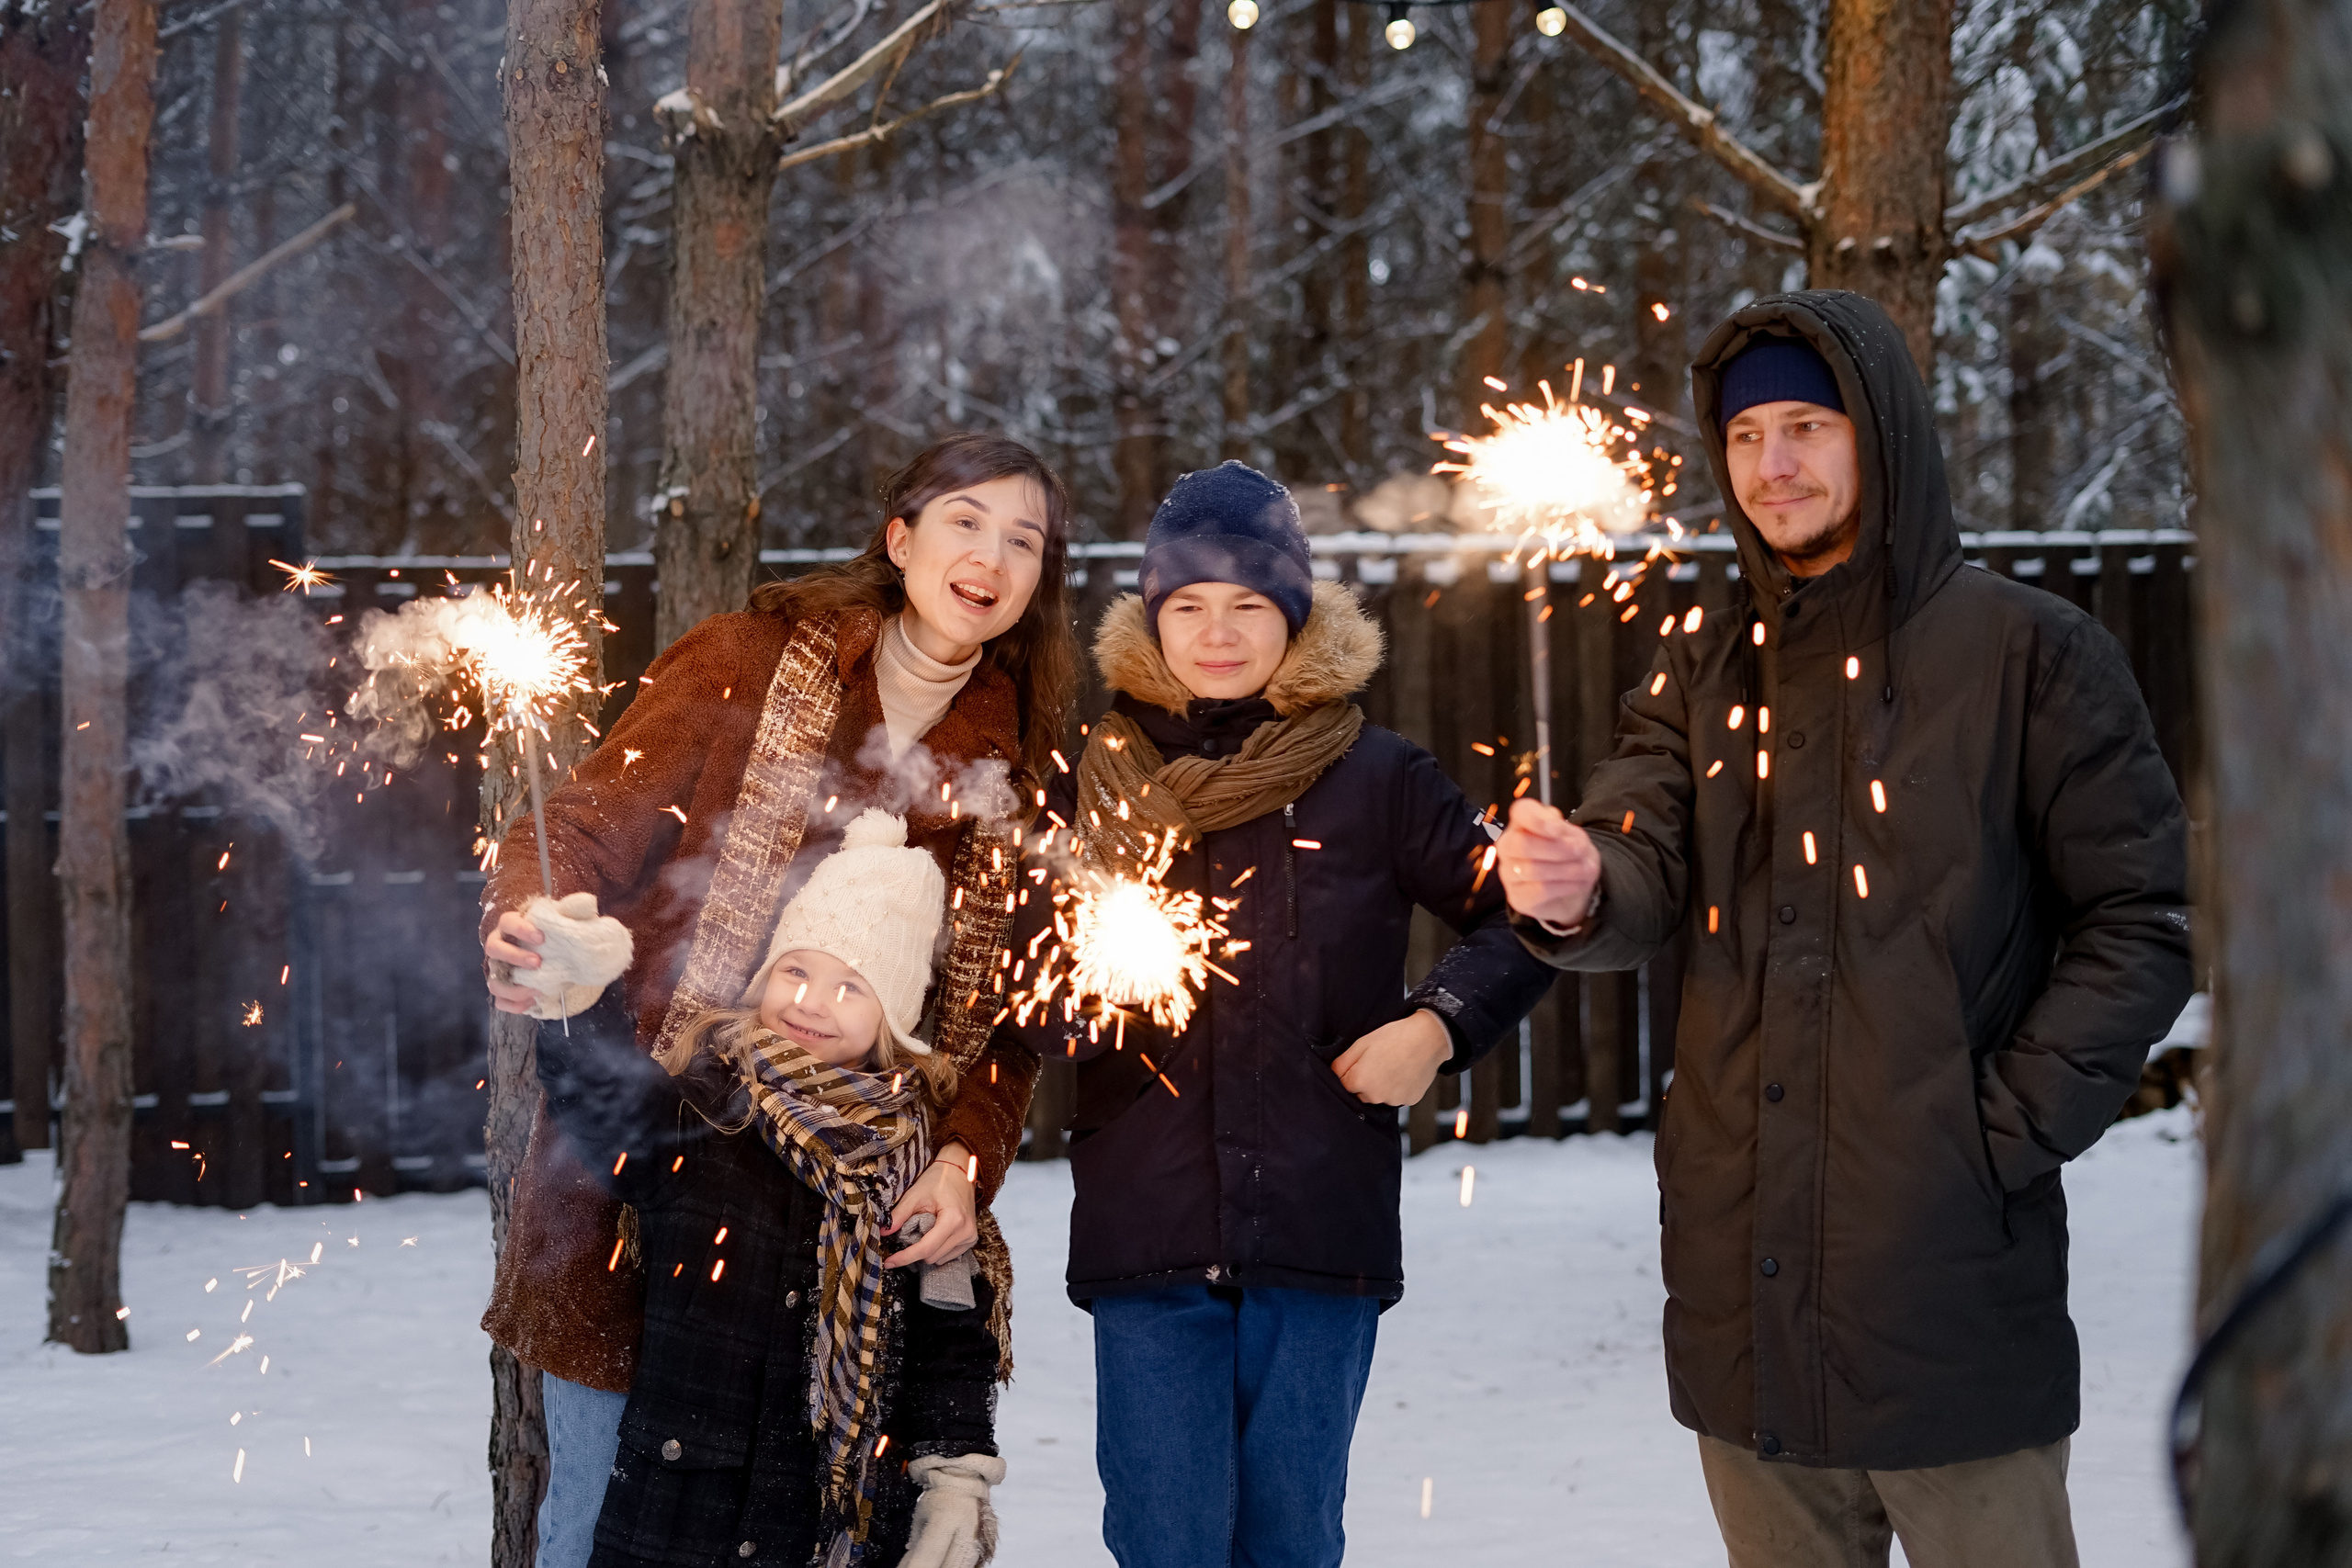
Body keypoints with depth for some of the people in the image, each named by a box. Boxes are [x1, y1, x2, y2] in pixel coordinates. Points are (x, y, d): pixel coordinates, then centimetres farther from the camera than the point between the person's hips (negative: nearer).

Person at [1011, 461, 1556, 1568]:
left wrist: (1438, 1027, -6)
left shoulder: (1373, 780, 2)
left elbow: (1517, 916, 9)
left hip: (1320, 1231, -1)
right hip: (1146, 1234, 1)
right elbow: (1034, 1015, 11)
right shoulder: (1097, 782, 7)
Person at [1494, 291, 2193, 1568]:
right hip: (1743, 1292, 5)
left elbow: (2141, 922, -3)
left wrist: (2008, 1127, -11)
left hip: (1951, 1278, -4)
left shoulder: (2026, 653, -3)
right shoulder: (1702, 675, 11)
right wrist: (1575, 893, -26)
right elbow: (1643, 867, -3)